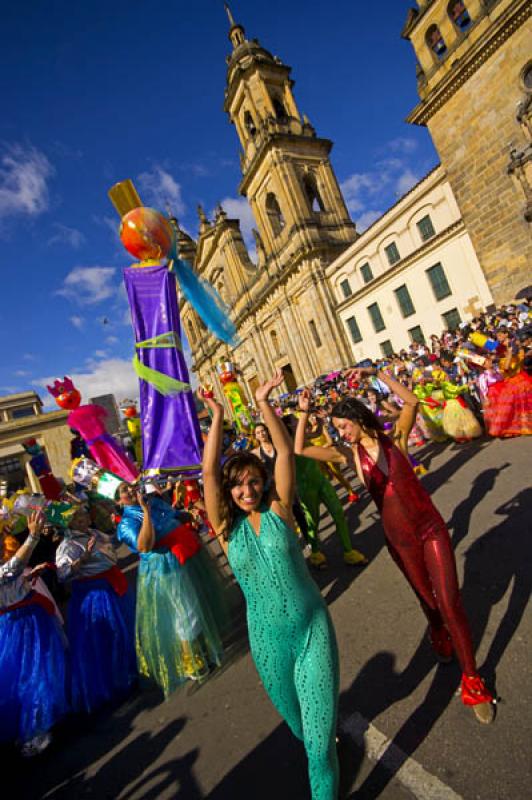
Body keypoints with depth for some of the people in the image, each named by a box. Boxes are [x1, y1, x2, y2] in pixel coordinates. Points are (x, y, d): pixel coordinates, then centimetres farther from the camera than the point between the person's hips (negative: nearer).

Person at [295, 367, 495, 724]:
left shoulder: (394, 439, -8)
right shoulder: (349, 453, -5)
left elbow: (412, 401, -23)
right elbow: (300, 450, -9)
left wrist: (377, 373, -23)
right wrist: (304, 413, -14)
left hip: (431, 528, -2)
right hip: (399, 539, 2)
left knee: (449, 601, -2)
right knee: (427, 597, 19)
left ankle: (472, 677, 19)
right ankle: (439, 631, 52)